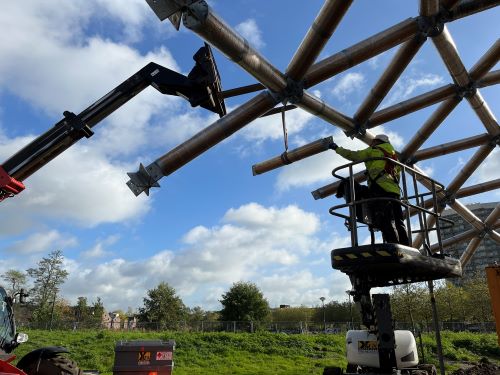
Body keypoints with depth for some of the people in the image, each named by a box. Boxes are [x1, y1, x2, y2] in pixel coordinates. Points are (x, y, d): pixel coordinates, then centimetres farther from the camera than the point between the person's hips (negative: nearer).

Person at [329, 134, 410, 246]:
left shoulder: (373, 151, 15)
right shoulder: (394, 157, 33)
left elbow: (353, 155, 16)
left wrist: (337, 148, 29)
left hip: (380, 188, -7)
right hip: (394, 190, 7)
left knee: (386, 222, -17)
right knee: (399, 222, 2)